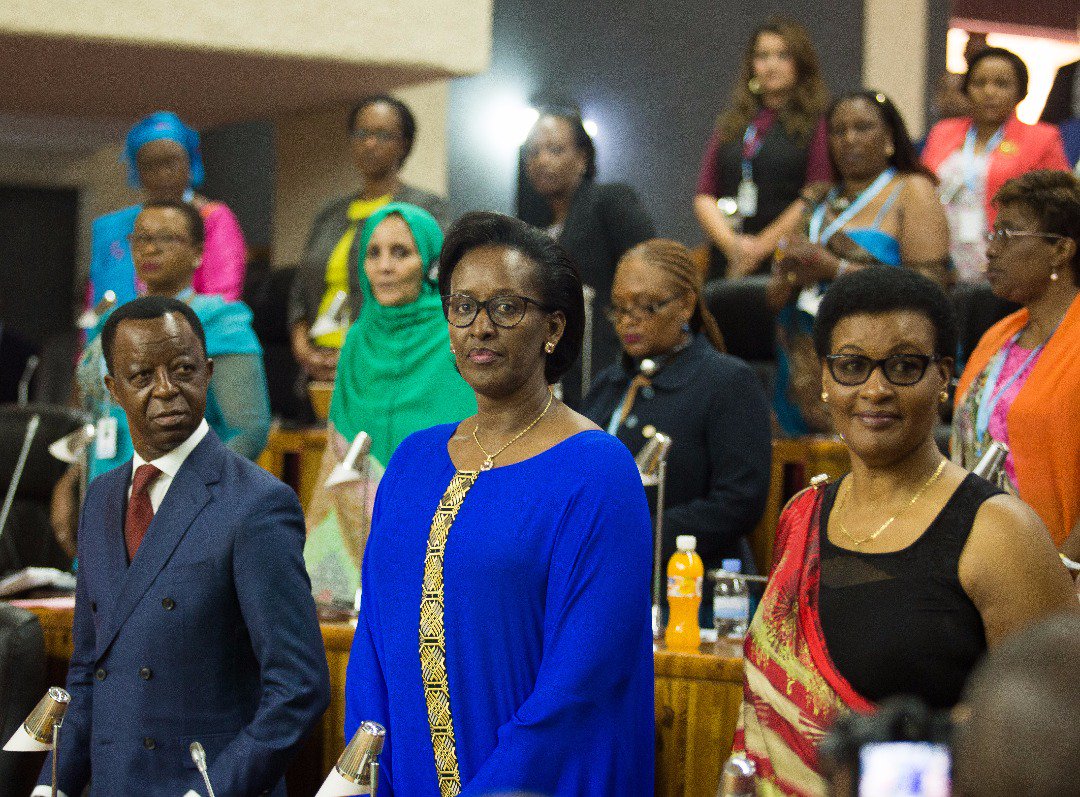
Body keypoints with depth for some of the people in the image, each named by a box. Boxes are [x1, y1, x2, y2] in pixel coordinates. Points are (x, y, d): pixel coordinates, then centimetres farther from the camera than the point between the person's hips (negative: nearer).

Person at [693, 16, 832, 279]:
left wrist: (761, 247, -8)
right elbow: (704, 196, 12)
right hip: (727, 263, 4)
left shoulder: (817, 123, 3)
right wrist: (731, 244, -5)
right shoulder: (731, 125, 18)